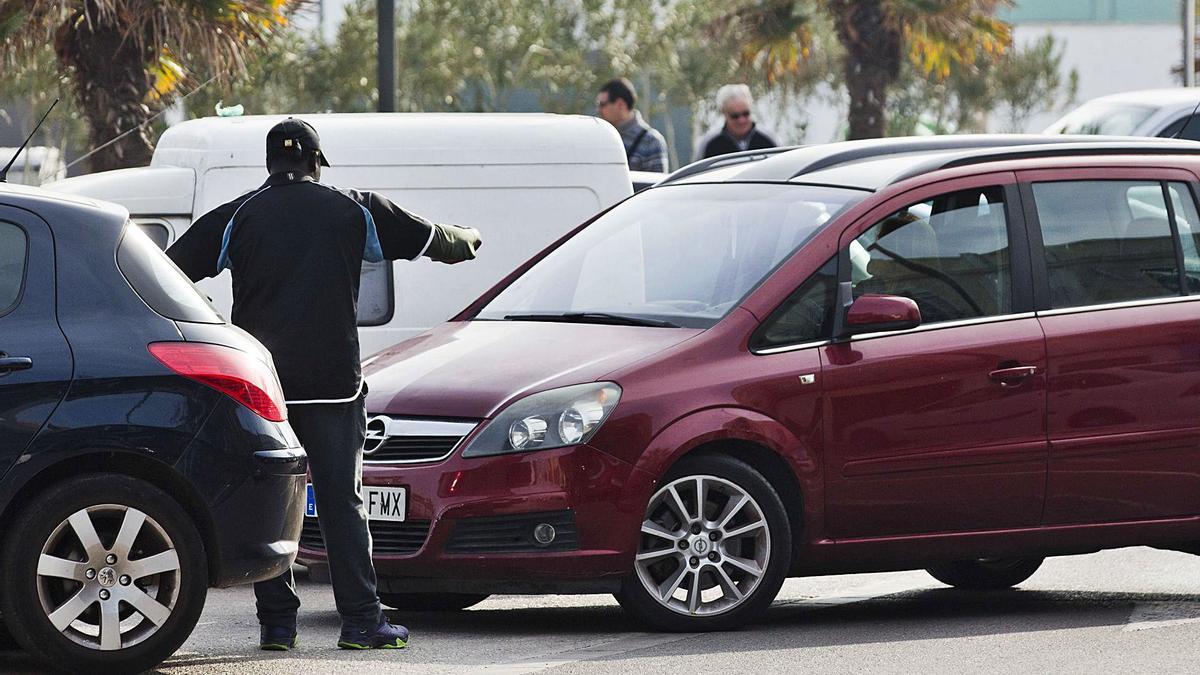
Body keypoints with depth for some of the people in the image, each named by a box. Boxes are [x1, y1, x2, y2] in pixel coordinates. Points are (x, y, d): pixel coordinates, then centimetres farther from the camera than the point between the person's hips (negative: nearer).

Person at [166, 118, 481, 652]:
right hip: (332, 382, 0)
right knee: (342, 500, 3)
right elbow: (428, 239, 19)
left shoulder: (236, 217, 4)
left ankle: (276, 623, 3)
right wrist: (466, 241, 42)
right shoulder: (353, 210, 7)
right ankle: (361, 621, -1)